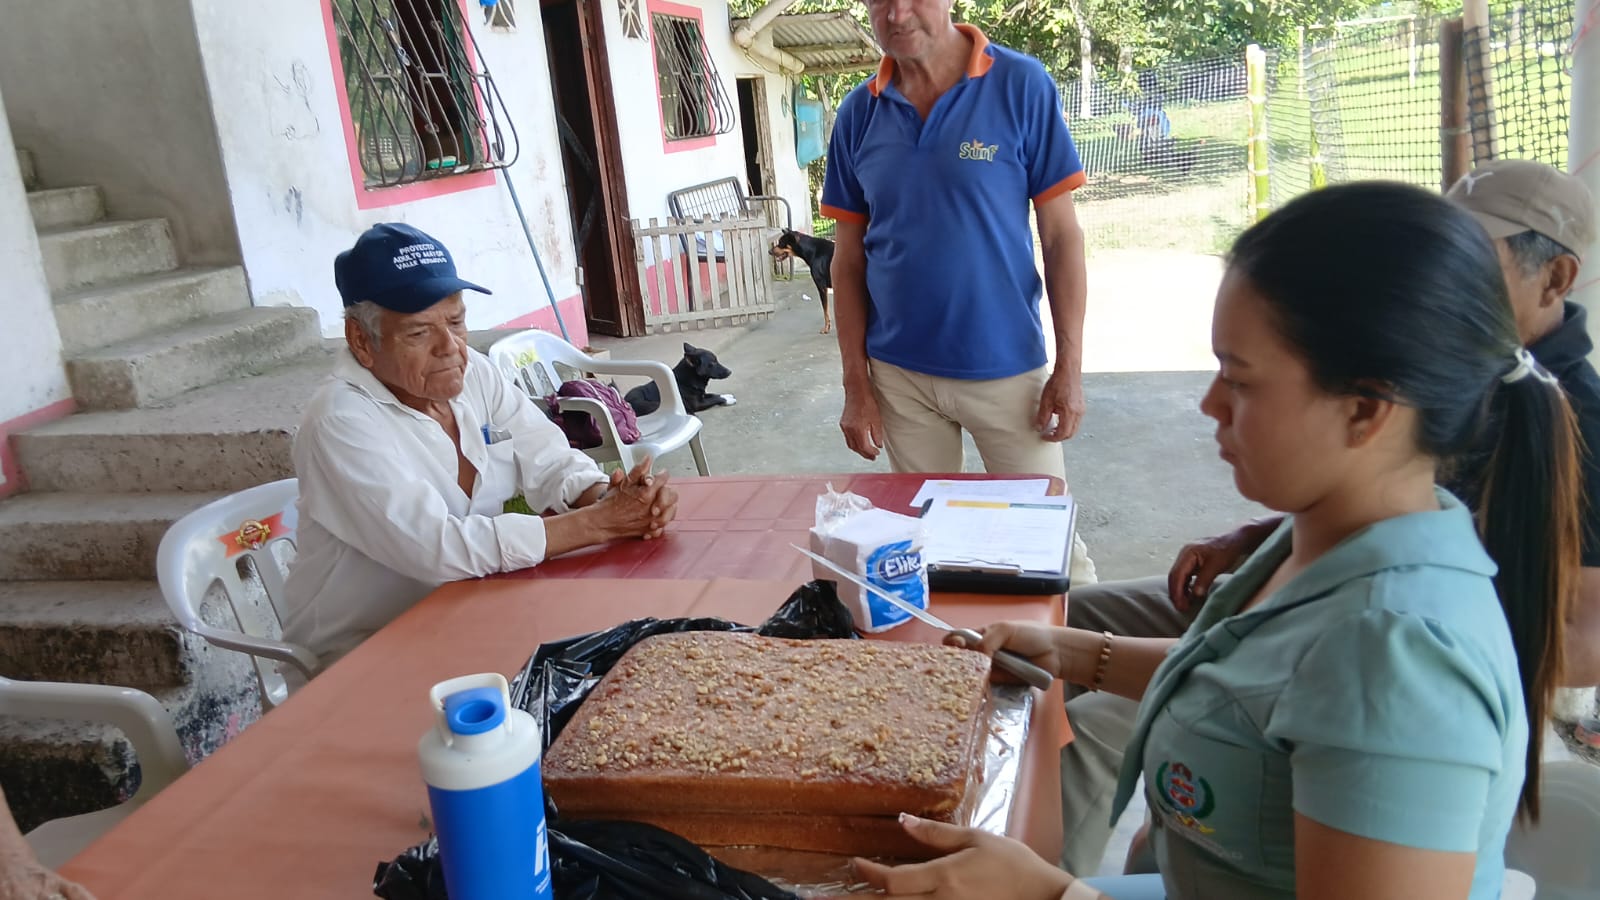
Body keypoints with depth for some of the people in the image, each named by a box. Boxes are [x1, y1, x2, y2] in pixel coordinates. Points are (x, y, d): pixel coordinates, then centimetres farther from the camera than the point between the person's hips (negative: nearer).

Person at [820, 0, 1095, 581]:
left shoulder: (1021, 85, -7)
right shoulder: (858, 114, 1)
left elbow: (1061, 234, -4)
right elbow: (849, 258, 5)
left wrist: (1070, 367, -8)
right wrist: (856, 385, 1)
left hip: (1008, 368, -2)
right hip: (899, 375, 3)